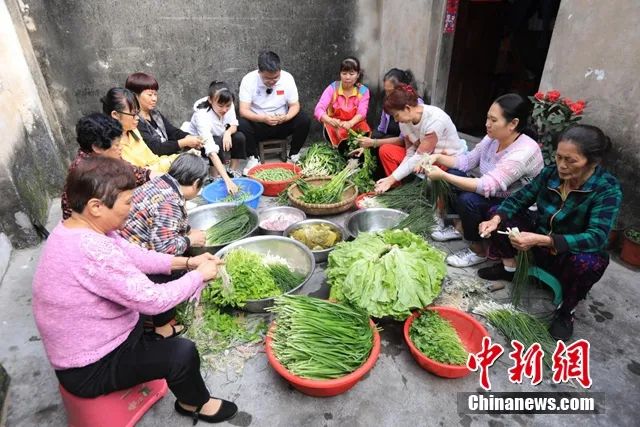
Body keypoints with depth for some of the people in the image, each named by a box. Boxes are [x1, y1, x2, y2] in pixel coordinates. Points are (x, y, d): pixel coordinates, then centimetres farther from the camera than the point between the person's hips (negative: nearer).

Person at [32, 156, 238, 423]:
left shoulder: (74, 229, -6)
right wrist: (200, 274, -17)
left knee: (164, 280, 9)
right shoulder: (90, 250, -36)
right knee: (182, 352, -17)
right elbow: (153, 300, -32)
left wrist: (188, 262, -5)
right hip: (89, 369, -9)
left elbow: (134, 256, 2)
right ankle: (195, 404, 13)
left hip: (92, 340, 9)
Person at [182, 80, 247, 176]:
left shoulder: (228, 106, -23)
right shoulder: (202, 115, -39)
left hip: (217, 136, 6)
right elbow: (211, 150, -48)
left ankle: (234, 171, -4)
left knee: (239, 137, -17)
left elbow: (234, 125, -8)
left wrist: (228, 133, -34)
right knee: (218, 142, -33)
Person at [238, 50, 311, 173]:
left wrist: (286, 117, -30)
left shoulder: (287, 78, -10)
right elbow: (243, 110, -19)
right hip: (258, 124, -1)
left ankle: (294, 155, -2)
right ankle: (253, 158, -7)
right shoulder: (248, 80, -15)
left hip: (282, 124, 2)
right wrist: (263, 118, -38)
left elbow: (295, 105, -7)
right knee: (241, 124, -32)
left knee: (304, 120, -24)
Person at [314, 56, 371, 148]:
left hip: (354, 124, 1)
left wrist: (350, 123, -42)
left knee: (364, 128, -32)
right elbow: (318, 109, -22)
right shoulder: (333, 88, -9)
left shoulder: (363, 91, -5)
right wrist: (330, 120, -46)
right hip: (335, 126, -1)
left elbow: (361, 113, -18)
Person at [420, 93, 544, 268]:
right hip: (495, 196, 8)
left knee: (468, 200, -31)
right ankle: (461, 226, 10)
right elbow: (468, 160, 3)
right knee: (454, 175, -4)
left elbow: (487, 186, -36)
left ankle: (478, 251, -7)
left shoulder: (524, 152, -31)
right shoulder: (493, 138, -7)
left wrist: (442, 175, -35)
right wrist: (438, 157, -13)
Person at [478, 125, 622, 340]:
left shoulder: (608, 189, -24)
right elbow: (518, 199, -6)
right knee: (501, 214, -11)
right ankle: (508, 268, 12)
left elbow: (596, 237, -34)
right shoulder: (551, 172, -13)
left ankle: (566, 310, -6)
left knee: (587, 263, -38)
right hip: (541, 246, 4)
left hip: (574, 254, -4)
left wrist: (541, 240, -47)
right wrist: (495, 219, -28)